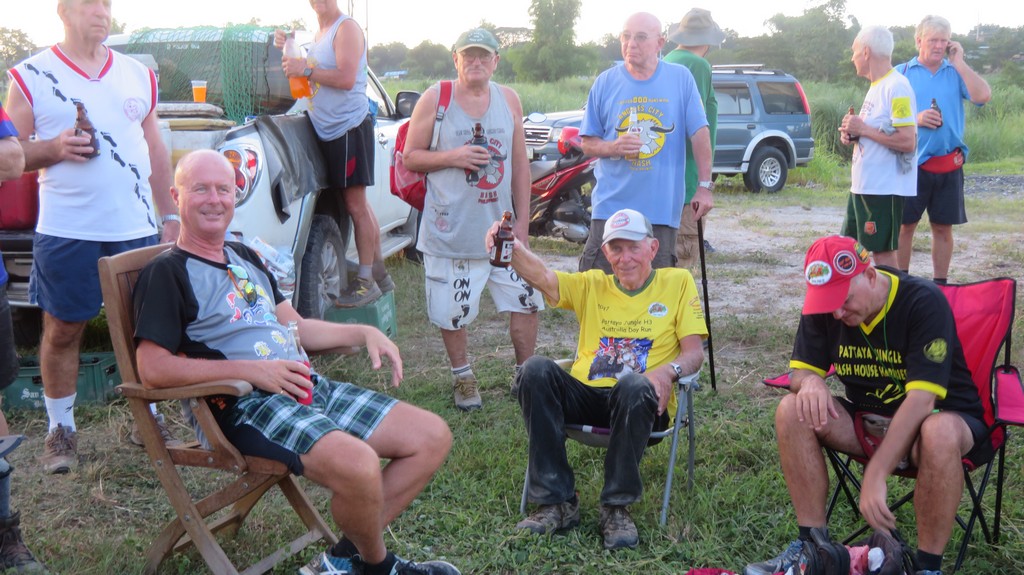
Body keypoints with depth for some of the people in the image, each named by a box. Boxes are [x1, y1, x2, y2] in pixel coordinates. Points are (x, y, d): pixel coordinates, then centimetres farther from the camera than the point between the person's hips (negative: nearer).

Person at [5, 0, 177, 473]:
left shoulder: (138, 75, 12)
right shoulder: (31, 77, 1)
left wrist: (170, 216, 11)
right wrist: (54, 149, -18)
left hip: (137, 229, 3)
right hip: (66, 233, -3)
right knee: (62, 331, 4)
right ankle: (61, 429, 18)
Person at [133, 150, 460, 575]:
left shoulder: (245, 258, 23)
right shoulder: (167, 273, -2)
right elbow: (153, 369, -13)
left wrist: (363, 333, 12)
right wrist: (251, 370, -17)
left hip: (308, 387, 9)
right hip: (245, 407, -9)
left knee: (433, 437, 0)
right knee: (358, 465, -34)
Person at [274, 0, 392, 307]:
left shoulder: (347, 28, -10)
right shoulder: (320, 33, 18)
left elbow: (346, 78, -21)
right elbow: (314, 74, 22)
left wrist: (306, 70, -19)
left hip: (349, 126, -10)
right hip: (330, 130, 10)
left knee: (356, 204, -7)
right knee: (358, 204, 14)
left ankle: (366, 281, -1)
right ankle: (379, 274, 22)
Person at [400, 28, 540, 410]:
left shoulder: (509, 100, 7)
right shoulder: (435, 98, -2)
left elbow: (520, 164, 10)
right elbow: (410, 157, -2)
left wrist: (523, 220, 5)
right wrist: (453, 157, -18)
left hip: (502, 226, 3)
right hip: (451, 231, -3)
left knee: (526, 302, 5)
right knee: (451, 311, 4)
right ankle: (462, 377, 25)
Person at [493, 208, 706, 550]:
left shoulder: (678, 282, 13)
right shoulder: (591, 285, 18)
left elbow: (694, 352, 6)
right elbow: (541, 276, -2)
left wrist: (668, 370, -18)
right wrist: (511, 248, -24)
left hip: (641, 405, -3)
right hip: (584, 397, 3)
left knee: (634, 385, -38)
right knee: (536, 370, -26)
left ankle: (617, 507, -23)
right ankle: (558, 502, -24)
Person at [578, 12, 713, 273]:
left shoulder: (681, 78, 4)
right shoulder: (605, 82, 5)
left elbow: (700, 134, 4)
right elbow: (587, 143, 8)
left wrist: (704, 186, -1)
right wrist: (613, 147, -13)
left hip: (663, 209, 0)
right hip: (611, 205, 0)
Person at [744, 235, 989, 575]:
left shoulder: (924, 302, -24)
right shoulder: (824, 306, -8)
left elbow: (921, 399, -31)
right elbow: (800, 370, -2)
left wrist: (874, 476, -38)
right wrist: (810, 381, -29)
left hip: (938, 415, -5)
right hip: (869, 418, 5)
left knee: (939, 433, -39)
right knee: (792, 411, -19)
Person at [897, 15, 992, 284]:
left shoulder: (956, 72, 7)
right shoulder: (901, 73, 3)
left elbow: (983, 96, -10)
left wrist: (958, 61, -7)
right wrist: (915, 119, -16)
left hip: (948, 164, 2)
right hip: (912, 163, -2)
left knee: (943, 227, 8)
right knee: (905, 224, 3)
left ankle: (940, 285, 19)